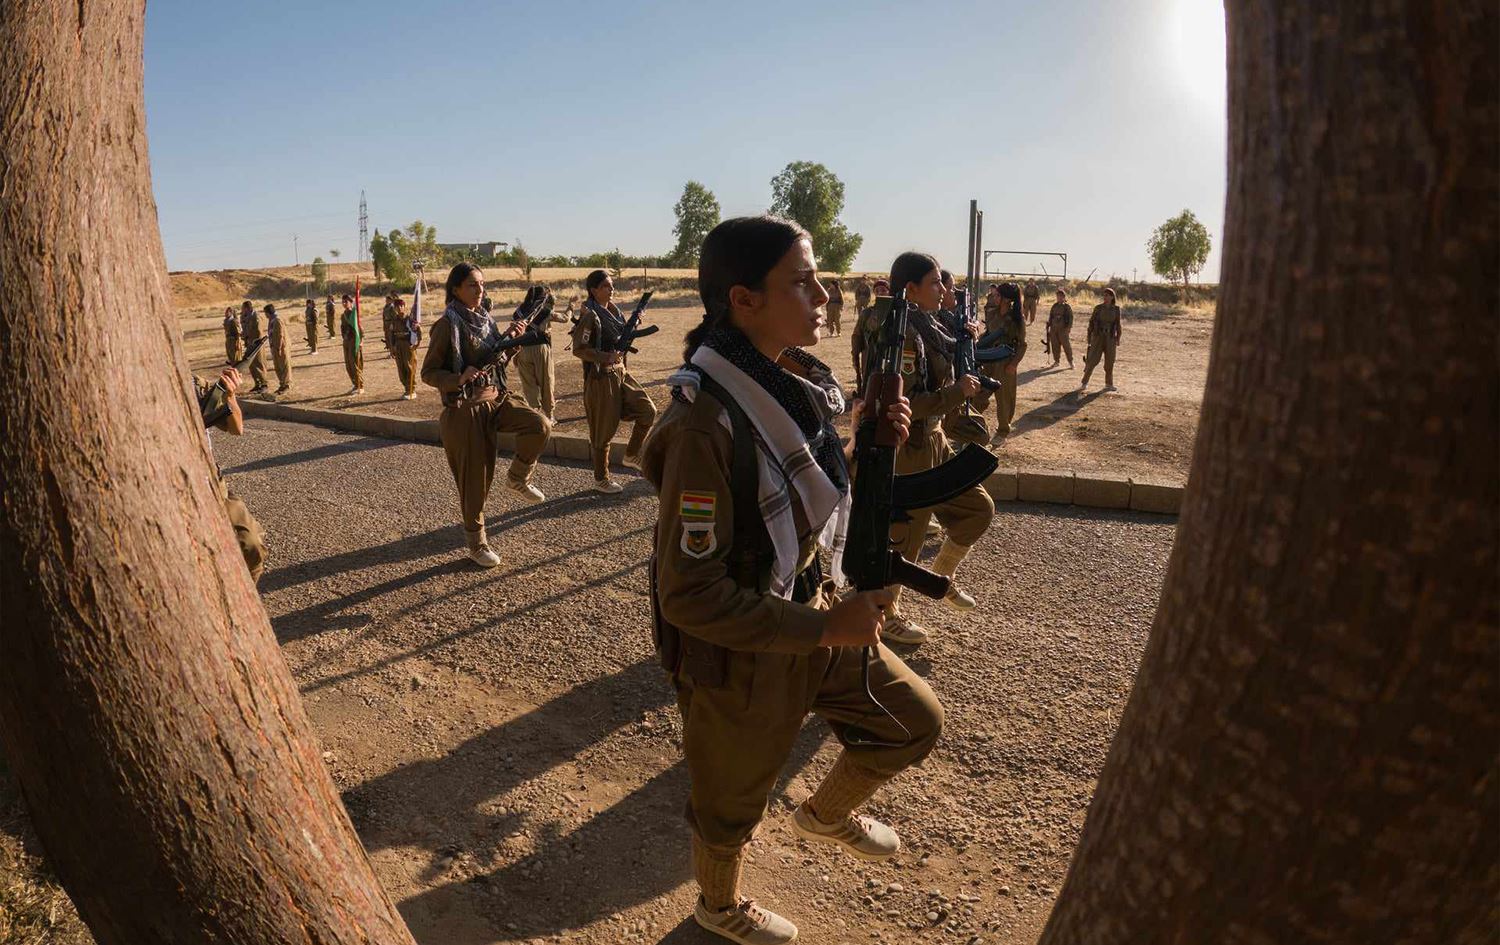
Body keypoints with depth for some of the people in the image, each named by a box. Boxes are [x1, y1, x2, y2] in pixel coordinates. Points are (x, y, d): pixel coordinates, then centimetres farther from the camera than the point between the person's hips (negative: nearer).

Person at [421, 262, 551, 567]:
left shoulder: (484, 319, 8)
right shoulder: (447, 325, -11)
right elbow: (428, 373, -10)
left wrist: (509, 338, 0)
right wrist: (460, 378, -28)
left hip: (496, 399, 6)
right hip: (464, 409, -6)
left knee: (540, 426, -20)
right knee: (475, 478, 2)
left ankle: (518, 477, 7)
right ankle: (476, 543, 21)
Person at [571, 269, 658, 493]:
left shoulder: (613, 310, 9)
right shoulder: (590, 315, -14)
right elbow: (578, 349, -18)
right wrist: (606, 357, -25)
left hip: (620, 373, 8)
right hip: (600, 378, -8)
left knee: (648, 410, 1)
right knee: (603, 430, 3)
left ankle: (631, 454, 20)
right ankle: (601, 479, 18)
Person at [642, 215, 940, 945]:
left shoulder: (796, 381, -6)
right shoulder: (706, 425, -31)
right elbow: (689, 597, -28)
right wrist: (825, 629, -24)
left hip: (812, 615, 7)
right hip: (738, 652, -7)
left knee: (914, 720, 16)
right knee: (732, 802, 20)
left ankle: (828, 813, 46)